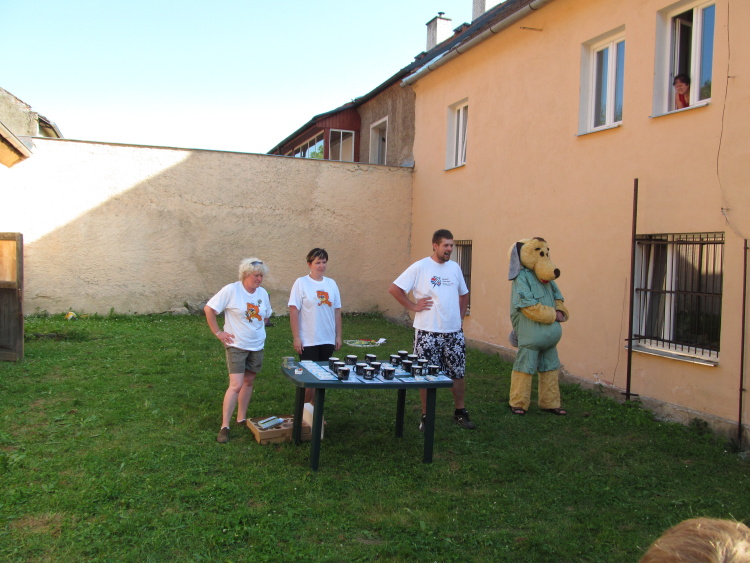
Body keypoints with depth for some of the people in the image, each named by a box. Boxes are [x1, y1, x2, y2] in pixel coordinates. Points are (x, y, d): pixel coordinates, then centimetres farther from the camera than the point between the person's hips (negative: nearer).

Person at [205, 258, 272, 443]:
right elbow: (209, 308, -12)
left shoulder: (263, 293, 4)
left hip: (257, 346, 6)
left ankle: (241, 418, 28)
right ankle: (224, 426, -5)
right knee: (236, 385, -12)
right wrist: (218, 332, -12)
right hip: (236, 346, -6)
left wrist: (260, 330, 10)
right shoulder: (231, 290, -14)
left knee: (248, 382, 14)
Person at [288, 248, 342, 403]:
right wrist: (296, 338, -12)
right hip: (308, 341, -4)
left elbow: (337, 311, 10)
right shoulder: (301, 283, -6)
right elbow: (294, 311, -9)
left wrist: (338, 336, 7)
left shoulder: (331, 283, 7)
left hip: (328, 340, 4)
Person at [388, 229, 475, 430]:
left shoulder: (455, 267, 9)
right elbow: (394, 289, -8)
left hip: (454, 332, 5)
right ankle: (426, 416, 17)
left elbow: (464, 294, 23)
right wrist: (413, 306, -10)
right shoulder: (420, 267, -7)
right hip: (428, 333, -4)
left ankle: (460, 413, 26)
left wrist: (460, 317, 12)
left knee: (458, 373, 11)